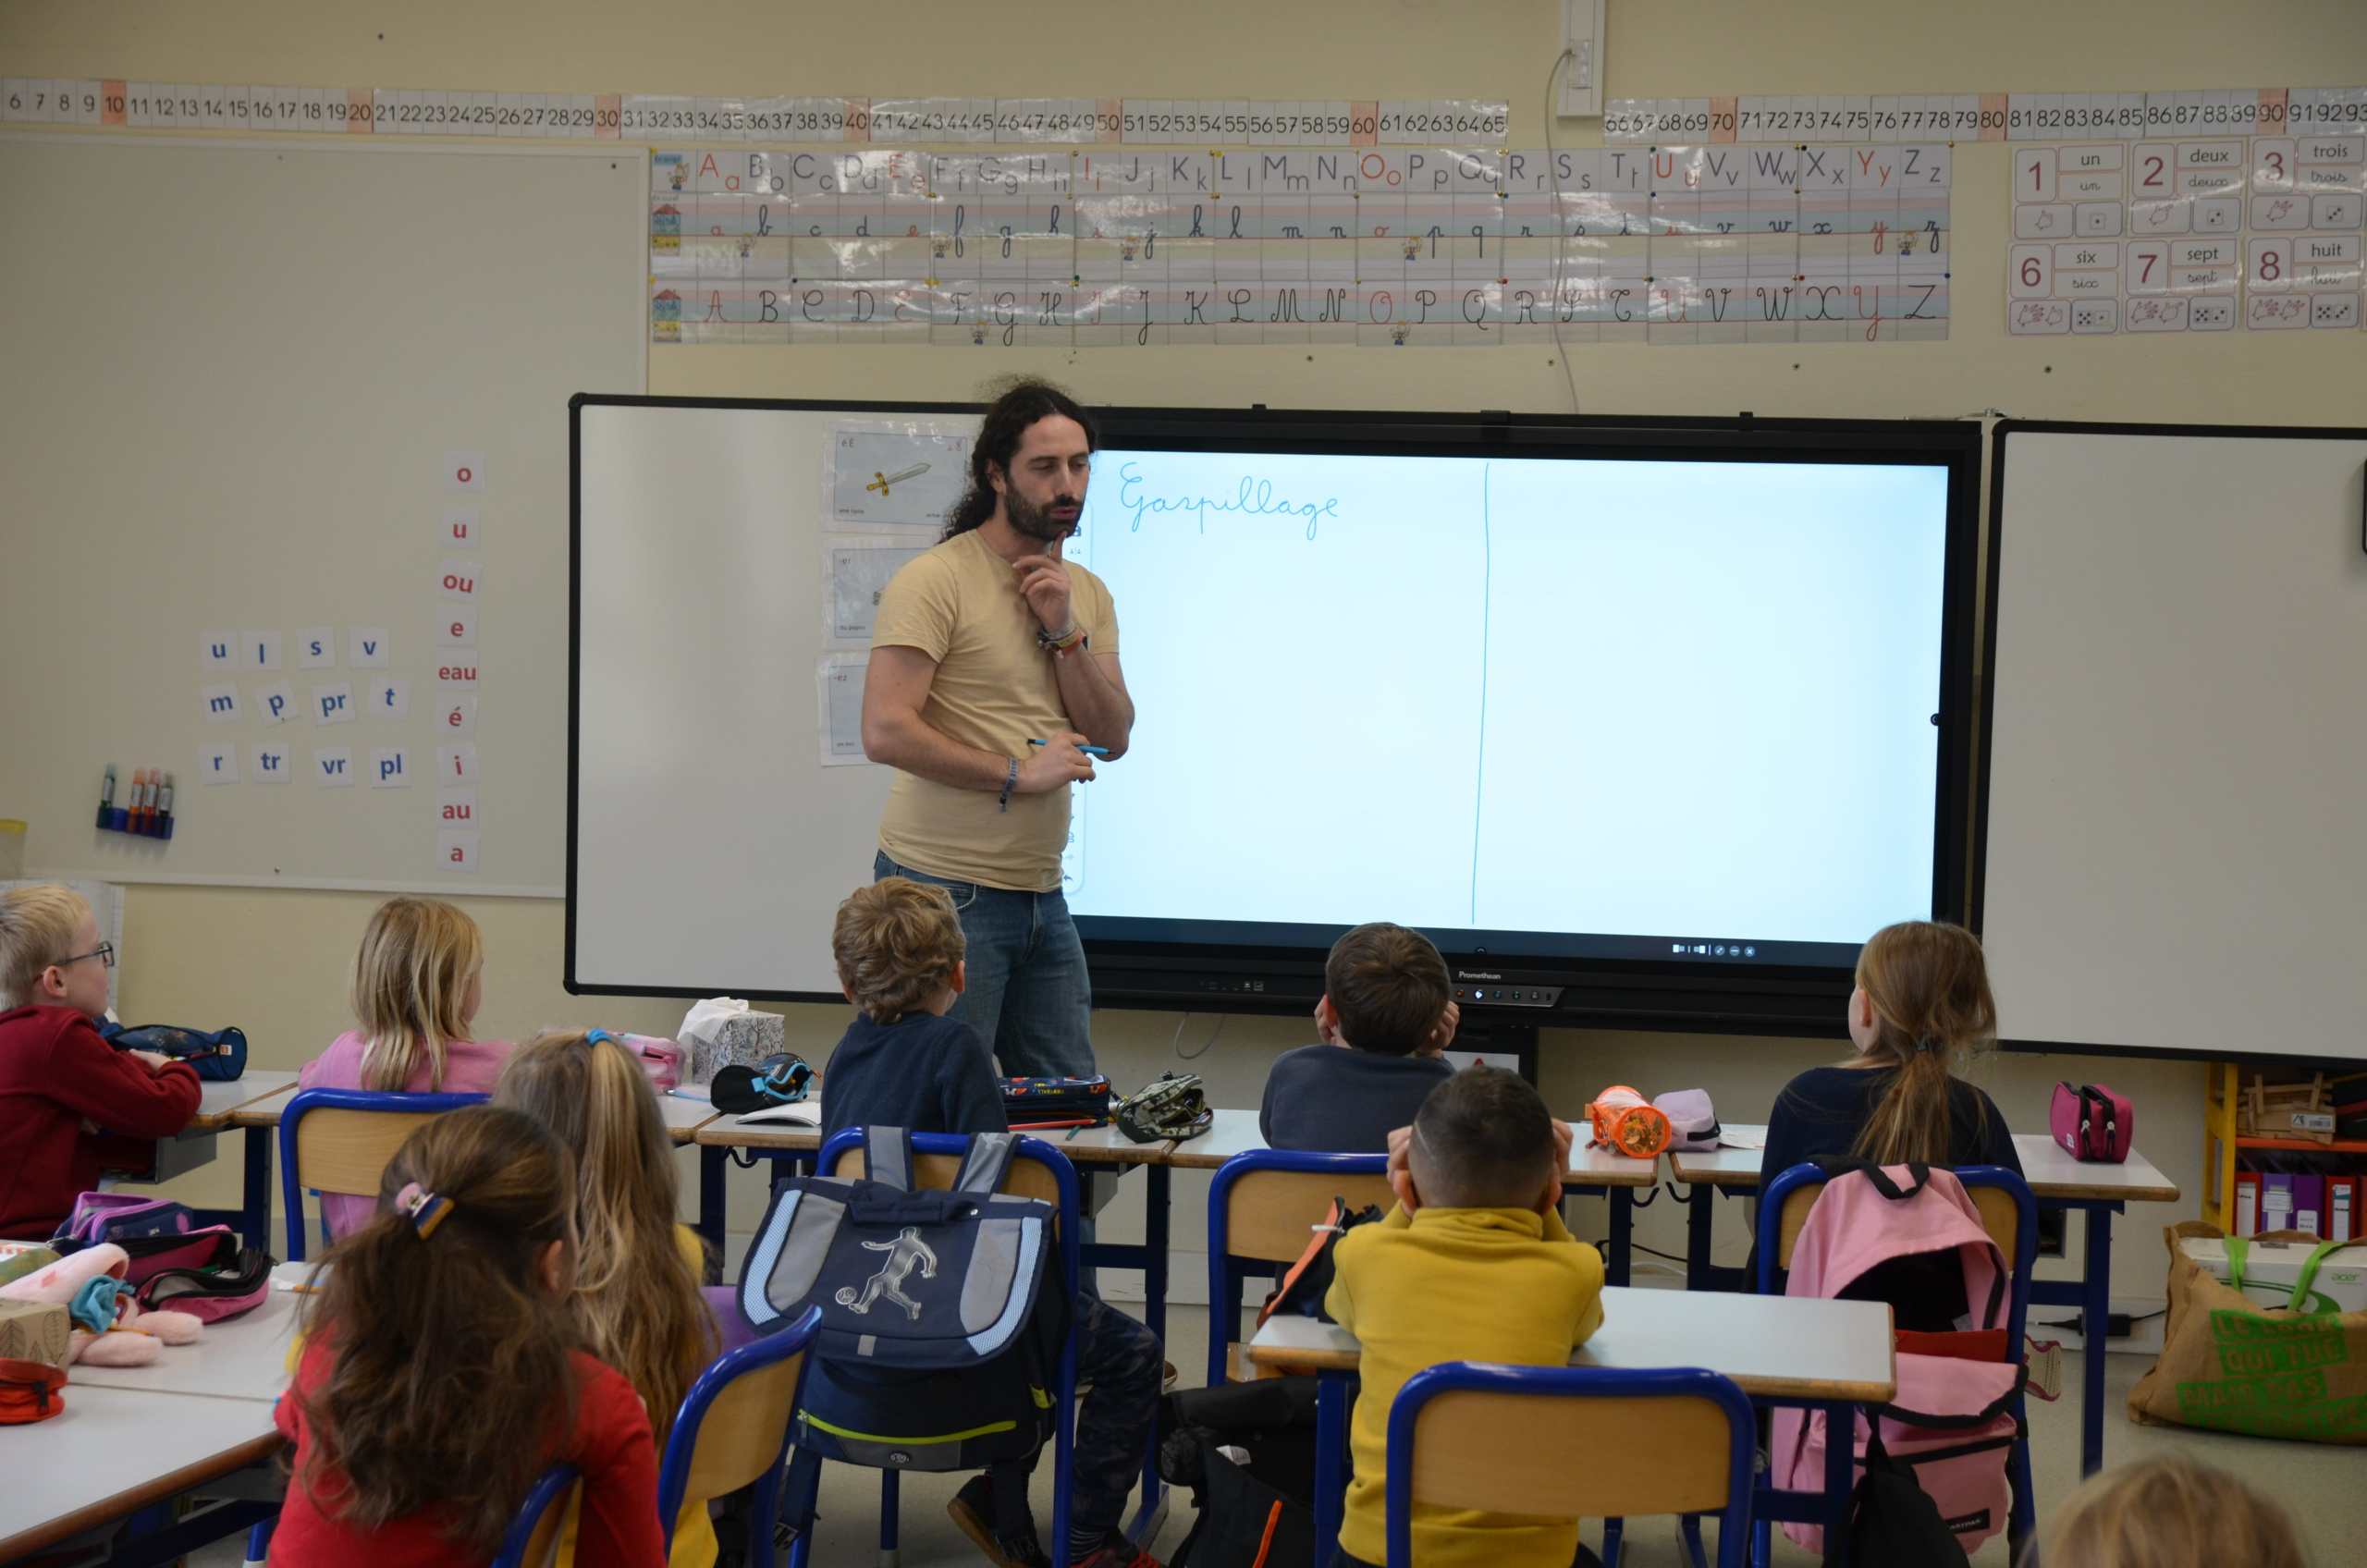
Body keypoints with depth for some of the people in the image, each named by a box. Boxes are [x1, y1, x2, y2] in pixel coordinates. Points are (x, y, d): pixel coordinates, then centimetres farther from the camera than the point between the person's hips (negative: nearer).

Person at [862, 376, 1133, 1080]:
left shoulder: (1086, 593, 13)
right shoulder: (934, 580, -11)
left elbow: (1112, 739, 6)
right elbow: (884, 731, -20)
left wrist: (1065, 632, -7)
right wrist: (1016, 773, -18)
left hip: (1041, 892, 7)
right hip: (945, 889, -7)